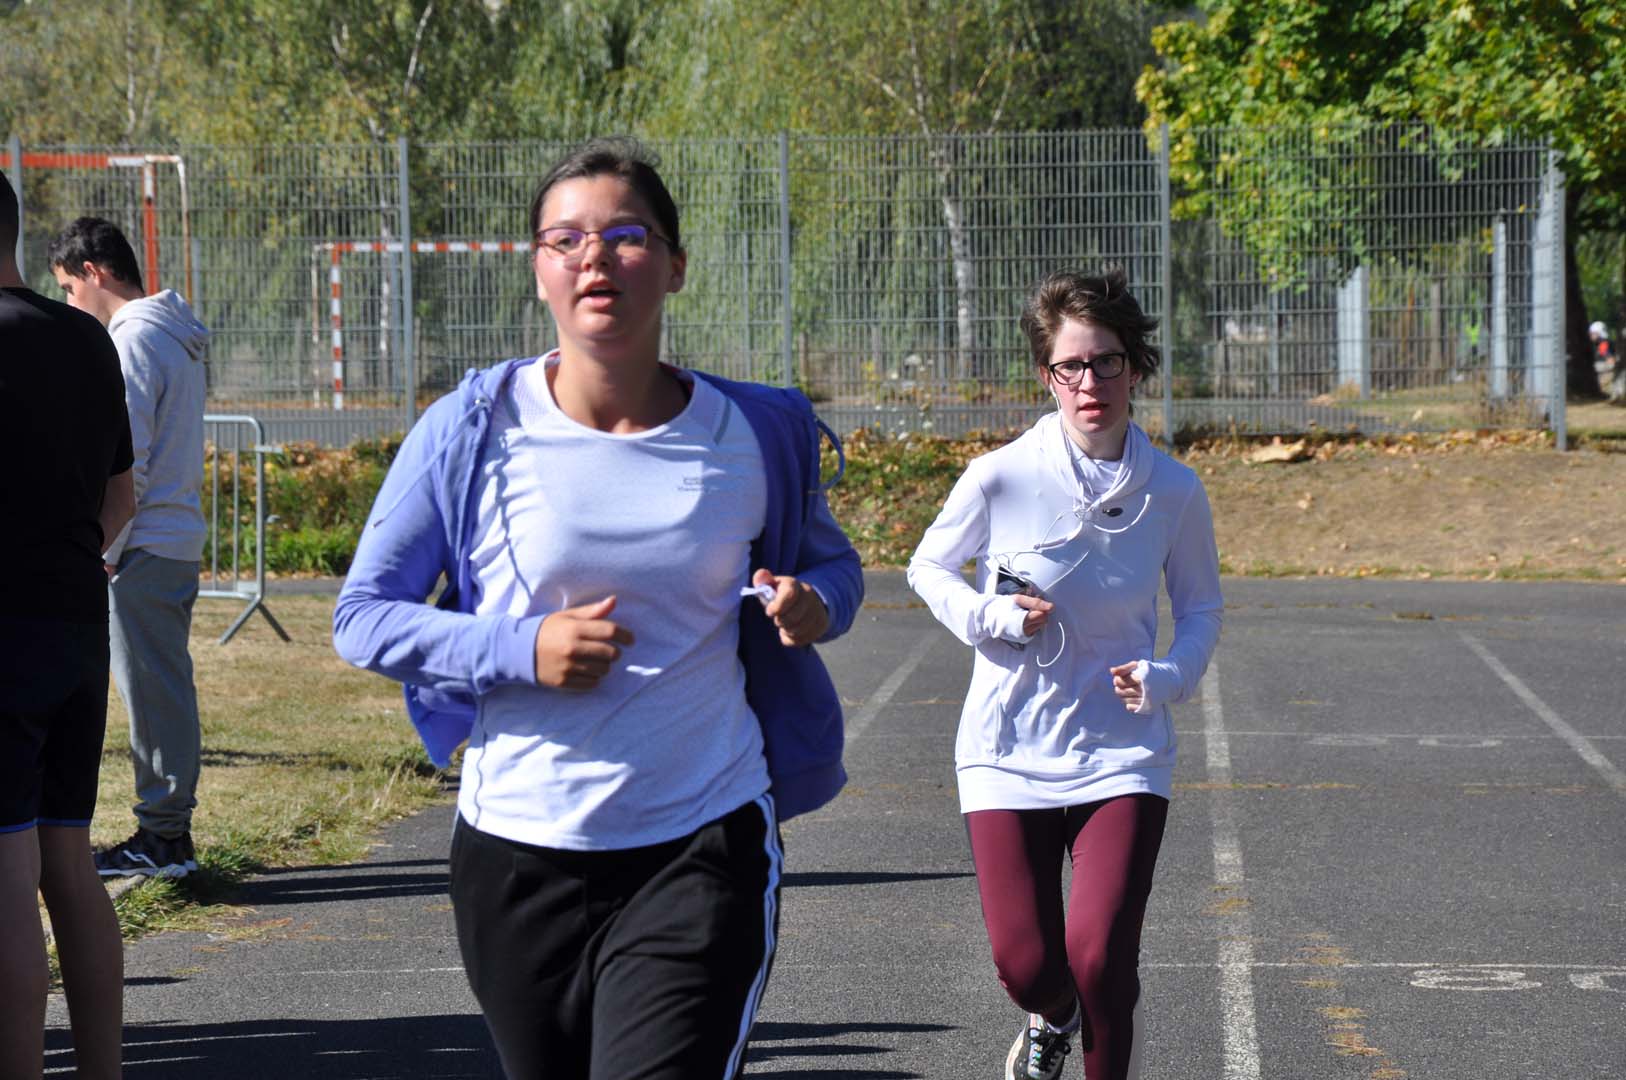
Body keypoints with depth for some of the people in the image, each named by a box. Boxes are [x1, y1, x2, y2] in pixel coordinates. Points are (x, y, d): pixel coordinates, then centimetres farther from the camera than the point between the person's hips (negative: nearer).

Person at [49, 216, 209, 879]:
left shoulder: (134, 340, -14)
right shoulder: (177, 338, 17)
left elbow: (126, 461, -18)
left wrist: (105, 552, -14)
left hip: (145, 546, -10)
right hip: (180, 538, 10)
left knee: (152, 692, -5)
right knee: (166, 689, 12)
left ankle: (161, 837, -2)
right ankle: (170, 832, 16)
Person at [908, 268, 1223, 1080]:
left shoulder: (1173, 492, -5)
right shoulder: (1001, 478, -10)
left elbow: (1201, 607, 10)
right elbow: (928, 568, 6)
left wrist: (1170, 676, -11)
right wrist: (990, 615, -13)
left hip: (1121, 752, 0)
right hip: (1010, 750, 0)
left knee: (1099, 957, -14)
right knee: (1026, 966, -2)